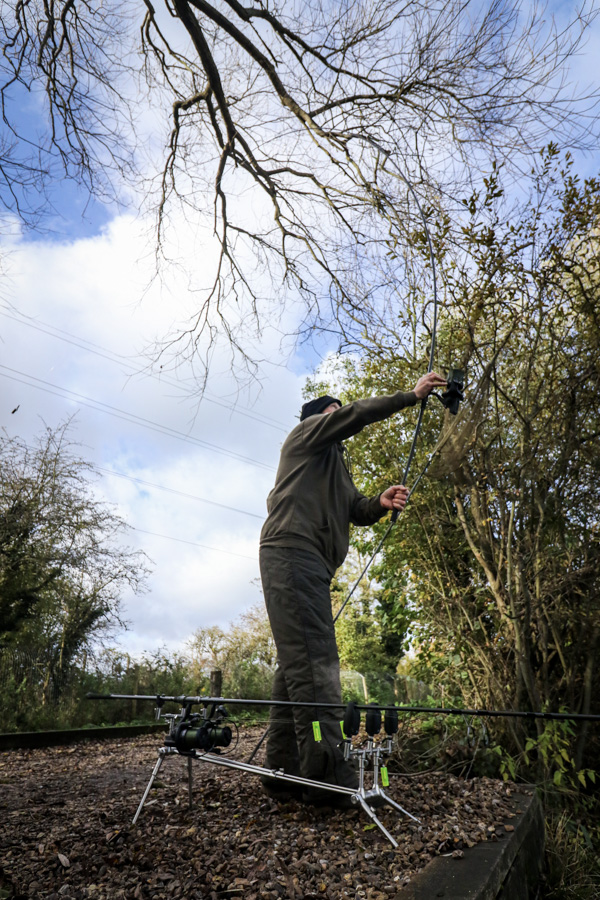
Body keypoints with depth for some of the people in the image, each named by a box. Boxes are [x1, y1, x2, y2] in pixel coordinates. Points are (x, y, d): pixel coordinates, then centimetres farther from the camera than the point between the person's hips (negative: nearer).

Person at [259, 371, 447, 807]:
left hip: (312, 565, 9)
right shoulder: (308, 432, 12)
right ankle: (330, 778, -19)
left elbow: (355, 509, 19)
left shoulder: (336, 464, 34)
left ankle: (284, 774, 8)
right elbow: (357, 413, -3)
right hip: (291, 552, -9)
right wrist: (411, 395, 3)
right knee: (314, 661, -17)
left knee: (297, 664, 5)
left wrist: (382, 502, -3)